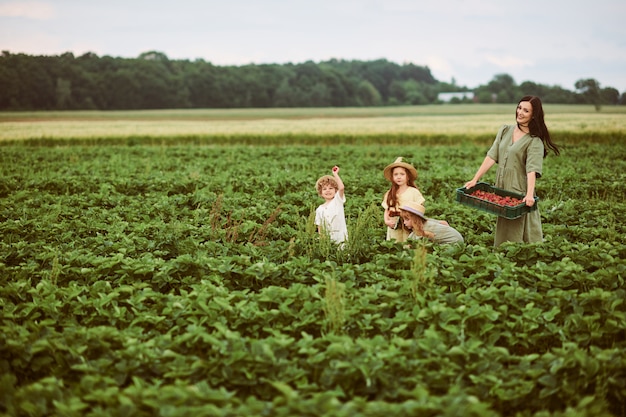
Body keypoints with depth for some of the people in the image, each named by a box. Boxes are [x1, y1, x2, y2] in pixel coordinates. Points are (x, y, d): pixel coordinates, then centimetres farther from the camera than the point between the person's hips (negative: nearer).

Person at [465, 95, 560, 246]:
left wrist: (530, 194, -34)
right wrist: (475, 179, -2)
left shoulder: (534, 141, -8)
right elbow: (491, 157, 4)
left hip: (520, 193, -5)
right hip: (501, 191, 5)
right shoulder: (505, 131, 8)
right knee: (503, 236, 12)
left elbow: (532, 170, -20)